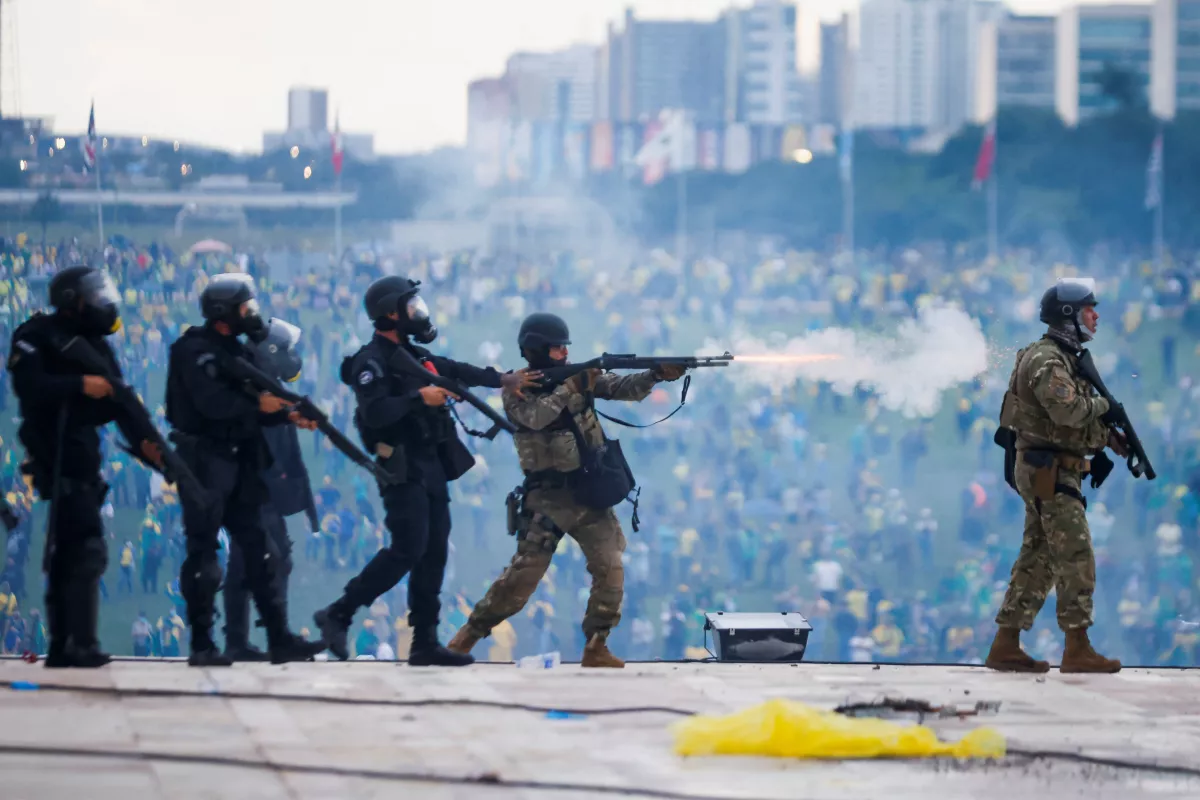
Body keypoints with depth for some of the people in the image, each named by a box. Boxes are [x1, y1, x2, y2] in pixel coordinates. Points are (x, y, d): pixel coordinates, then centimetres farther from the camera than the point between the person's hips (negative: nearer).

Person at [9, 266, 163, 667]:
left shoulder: (95, 345, 15)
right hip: (56, 456, -9)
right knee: (87, 549, -15)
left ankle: (62, 646, 15)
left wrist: (144, 440, -8)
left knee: (68, 550, 11)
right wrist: (79, 385, -28)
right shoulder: (37, 337, -6)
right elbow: (29, 386, -22)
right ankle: (80, 645, -16)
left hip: (83, 457, 9)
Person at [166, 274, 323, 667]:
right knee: (203, 553, -5)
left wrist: (289, 416, 0)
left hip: (236, 462, 9)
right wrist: (257, 404, -25)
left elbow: (250, 405, 15)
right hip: (203, 460, -9)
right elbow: (210, 402, -25)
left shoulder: (237, 350, 16)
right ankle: (202, 645, -1)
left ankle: (279, 639, 7)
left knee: (257, 549, 6)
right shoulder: (196, 351, -11)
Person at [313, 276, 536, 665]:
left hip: (432, 467, 9)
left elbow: (457, 372, 17)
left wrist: (504, 380, 8)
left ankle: (424, 642, 8)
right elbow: (375, 413, -23)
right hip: (403, 470, -9)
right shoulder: (372, 362, -12)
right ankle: (338, 615, -7)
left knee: (434, 552, 6)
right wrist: (419, 398, -24)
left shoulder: (415, 356, 16)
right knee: (407, 550, -15)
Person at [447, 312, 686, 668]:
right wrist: (570, 388, -24)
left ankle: (596, 647, -1)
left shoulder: (578, 375, 5)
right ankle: (470, 633, 10)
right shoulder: (516, 389, -6)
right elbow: (535, 416, -26)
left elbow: (622, 388, -4)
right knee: (524, 573, -5)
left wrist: (657, 374, -21)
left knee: (609, 568, -8)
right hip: (547, 498, -4)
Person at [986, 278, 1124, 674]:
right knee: (1076, 558, -8)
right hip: (1049, 473, -10)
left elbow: (1074, 419, 21)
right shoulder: (1046, 360, -15)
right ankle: (1078, 649, -7)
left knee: (1038, 561, 10)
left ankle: (1006, 646, 11)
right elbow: (1068, 411, -28)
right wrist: (1102, 404, -10)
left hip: (1043, 474, 10)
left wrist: (1109, 437, 6)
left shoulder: (1063, 358, 18)